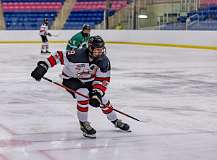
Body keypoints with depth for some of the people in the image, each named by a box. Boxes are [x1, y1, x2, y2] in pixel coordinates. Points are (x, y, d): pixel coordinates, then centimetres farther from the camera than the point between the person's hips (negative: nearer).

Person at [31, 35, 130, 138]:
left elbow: (102, 80, -15)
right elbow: (59, 56, -28)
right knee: (83, 93, -30)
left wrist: (97, 94, -28)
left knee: (102, 98, 0)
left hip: (88, 81, 5)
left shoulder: (104, 61, -20)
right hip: (71, 79, -5)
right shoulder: (78, 55, -35)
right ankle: (83, 124, -12)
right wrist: (43, 66, -34)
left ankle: (115, 121, 26)